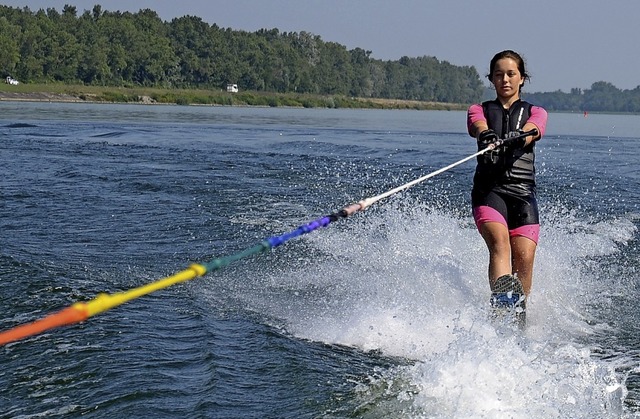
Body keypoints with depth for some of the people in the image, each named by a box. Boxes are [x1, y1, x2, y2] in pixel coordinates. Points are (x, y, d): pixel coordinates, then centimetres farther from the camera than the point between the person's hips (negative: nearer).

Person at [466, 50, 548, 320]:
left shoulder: (535, 113, 20)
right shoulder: (479, 110, 19)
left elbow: (531, 131, -5)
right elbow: (478, 127, -6)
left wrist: (519, 137, -31)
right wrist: (486, 135, -32)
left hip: (523, 189, 1)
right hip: (488, 188, -1)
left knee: (524, 258, -16)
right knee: (499, 241, -28)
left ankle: (519, 316, -5)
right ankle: (502, 301, -46)